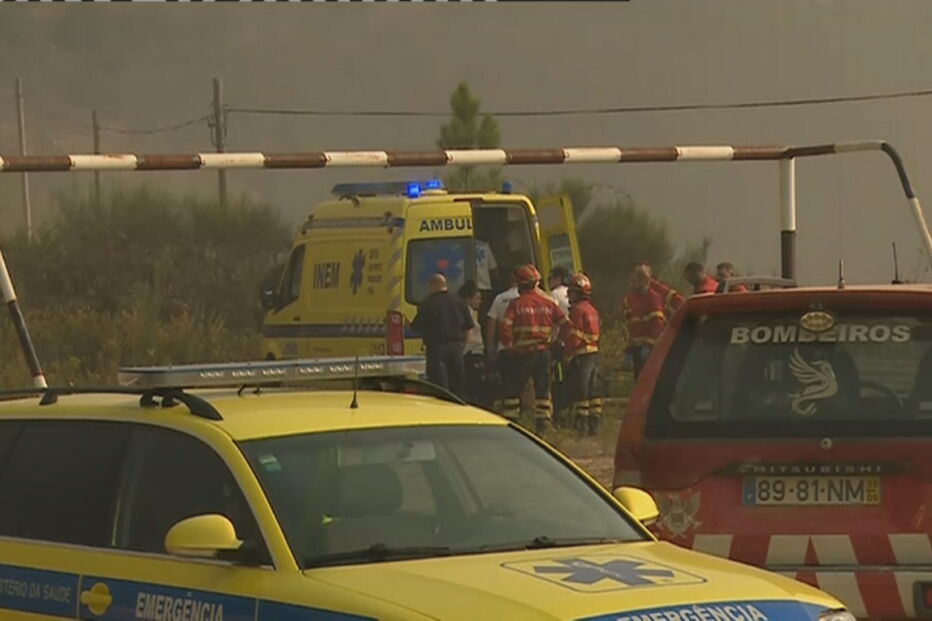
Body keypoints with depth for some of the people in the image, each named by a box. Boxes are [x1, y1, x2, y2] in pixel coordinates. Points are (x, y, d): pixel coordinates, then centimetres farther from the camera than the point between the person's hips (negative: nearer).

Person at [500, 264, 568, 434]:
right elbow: (565, 323, 3)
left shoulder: (516, 304, -8)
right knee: (543, 390, 11)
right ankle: (542, 425, 8)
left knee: (512, 389, 6)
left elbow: (505, 328, -16)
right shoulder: (548, 303, 3)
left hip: (522, 353, -3)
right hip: (543, 352, 3)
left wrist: (509, 347, -3)